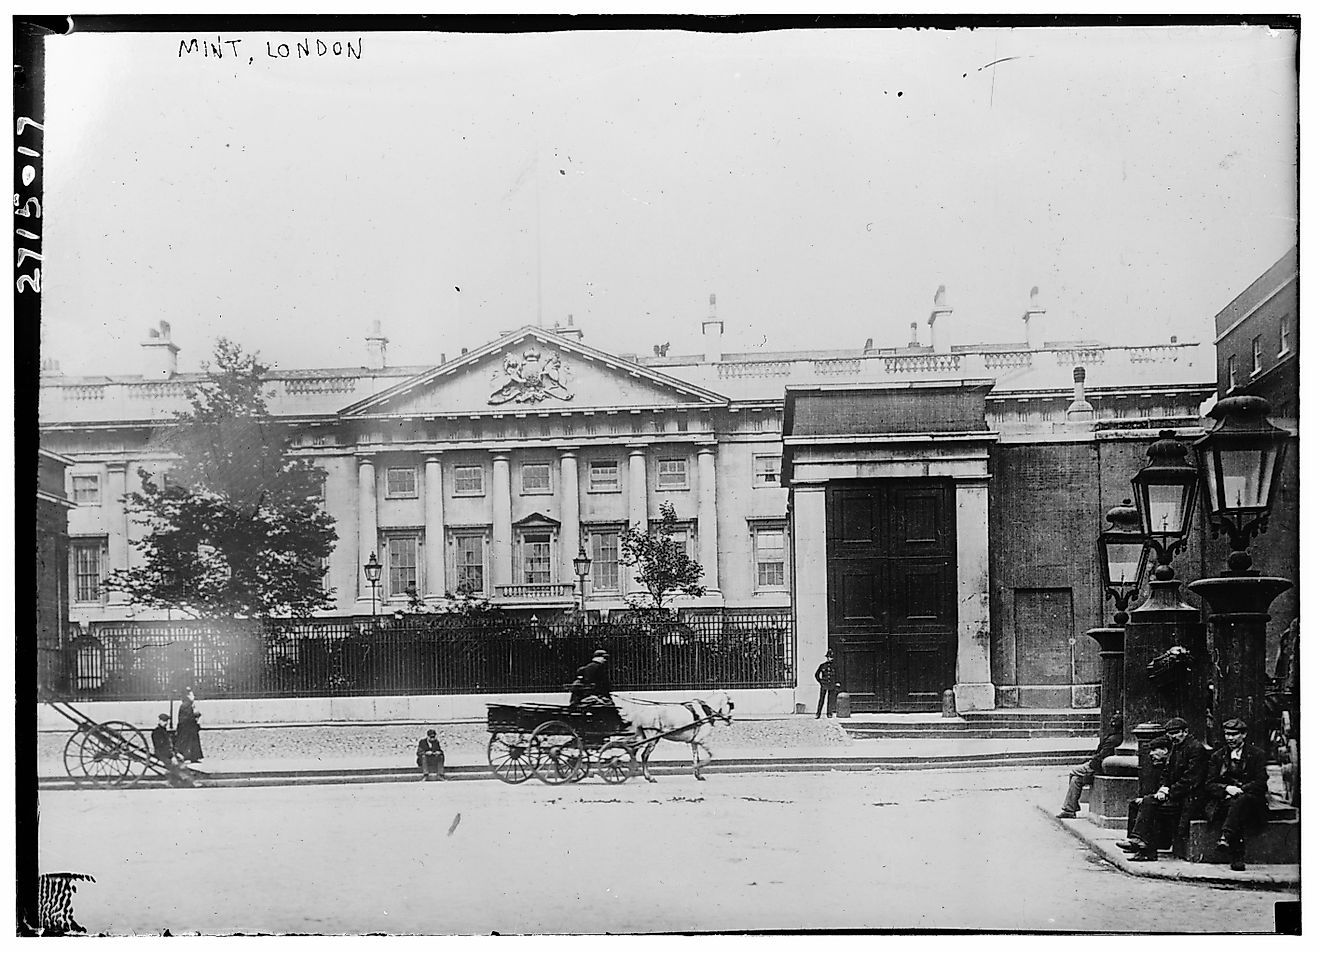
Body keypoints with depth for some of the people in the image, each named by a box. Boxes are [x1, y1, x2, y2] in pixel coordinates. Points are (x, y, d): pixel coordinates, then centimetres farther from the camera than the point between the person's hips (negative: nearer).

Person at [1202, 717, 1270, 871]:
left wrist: (1238, 790, -16)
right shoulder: (1217, 756, 16)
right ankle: (1237, 857, -47)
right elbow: (1209, 785, 7)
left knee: (1241, 801, -38)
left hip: (1251, 800, -1)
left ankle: (1226, 838, -57)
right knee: (1232, 805, -36)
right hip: (1224, 800, 1)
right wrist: (1227, 788, -14)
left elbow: (1261, 783, -3)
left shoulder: (1258, 755, 9)